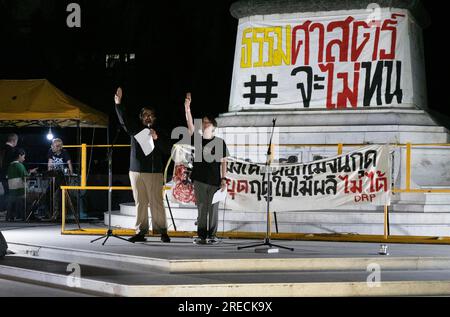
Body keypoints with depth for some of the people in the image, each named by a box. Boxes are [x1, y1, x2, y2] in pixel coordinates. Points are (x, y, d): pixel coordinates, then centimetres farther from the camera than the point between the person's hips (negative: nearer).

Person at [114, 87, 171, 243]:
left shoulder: (160, 133, 7)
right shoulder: (135, 129, 12)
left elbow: (168, 150, -2)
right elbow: (124, 119, -1)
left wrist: (157, 139, -15)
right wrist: (118, 104, -15)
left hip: (154, 172, -2)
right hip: (136, 171, 2)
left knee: (156, 203, -7)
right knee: (140, 203, 3)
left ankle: (162, 231, -4)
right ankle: (140, 232, 5)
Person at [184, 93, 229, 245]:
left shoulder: (219, 142, 2)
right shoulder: (197, 139, 6)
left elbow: (223, 162, 3)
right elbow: (190, 125, -6)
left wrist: (224, 179, -4)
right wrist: (187, 108, -18)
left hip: (214, 181, -2)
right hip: (199, 179, 2)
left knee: (213, 208, 2)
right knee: (201, 208, 3)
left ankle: (212, 235, 8)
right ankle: (201, 236, 5)